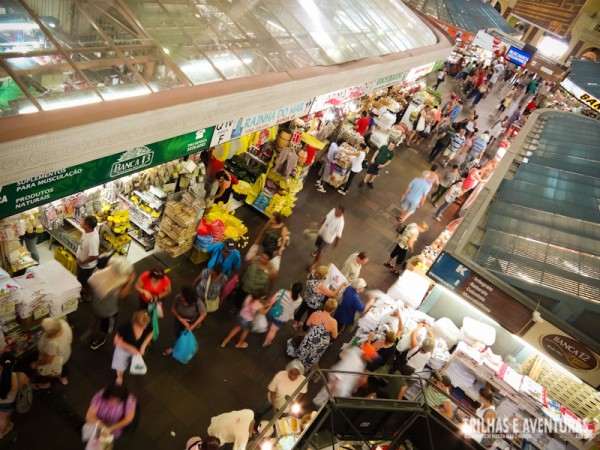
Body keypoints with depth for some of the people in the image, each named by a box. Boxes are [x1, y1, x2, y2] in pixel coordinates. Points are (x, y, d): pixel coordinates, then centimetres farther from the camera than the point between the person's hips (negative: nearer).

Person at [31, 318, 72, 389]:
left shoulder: (52, 343, -47)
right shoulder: (62, 323, -32)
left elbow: (47, 359, -27)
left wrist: (36, 363, -9)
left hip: (55, 361, -5)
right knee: (63, 365, 36)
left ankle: (44, 383, 60)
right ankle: (64, 377, 66)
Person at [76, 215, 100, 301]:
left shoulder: (92, 240, -43)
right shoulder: (88, 230, -16)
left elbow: (94, 256, -35)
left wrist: (82, 262, -20)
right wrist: (78, 254, 10)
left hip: (87, 265, -8)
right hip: (81, 260, 8)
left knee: (83, 280, 18)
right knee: (80, 278, 31)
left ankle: (87, 296, 44)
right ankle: (83, 289, 57)